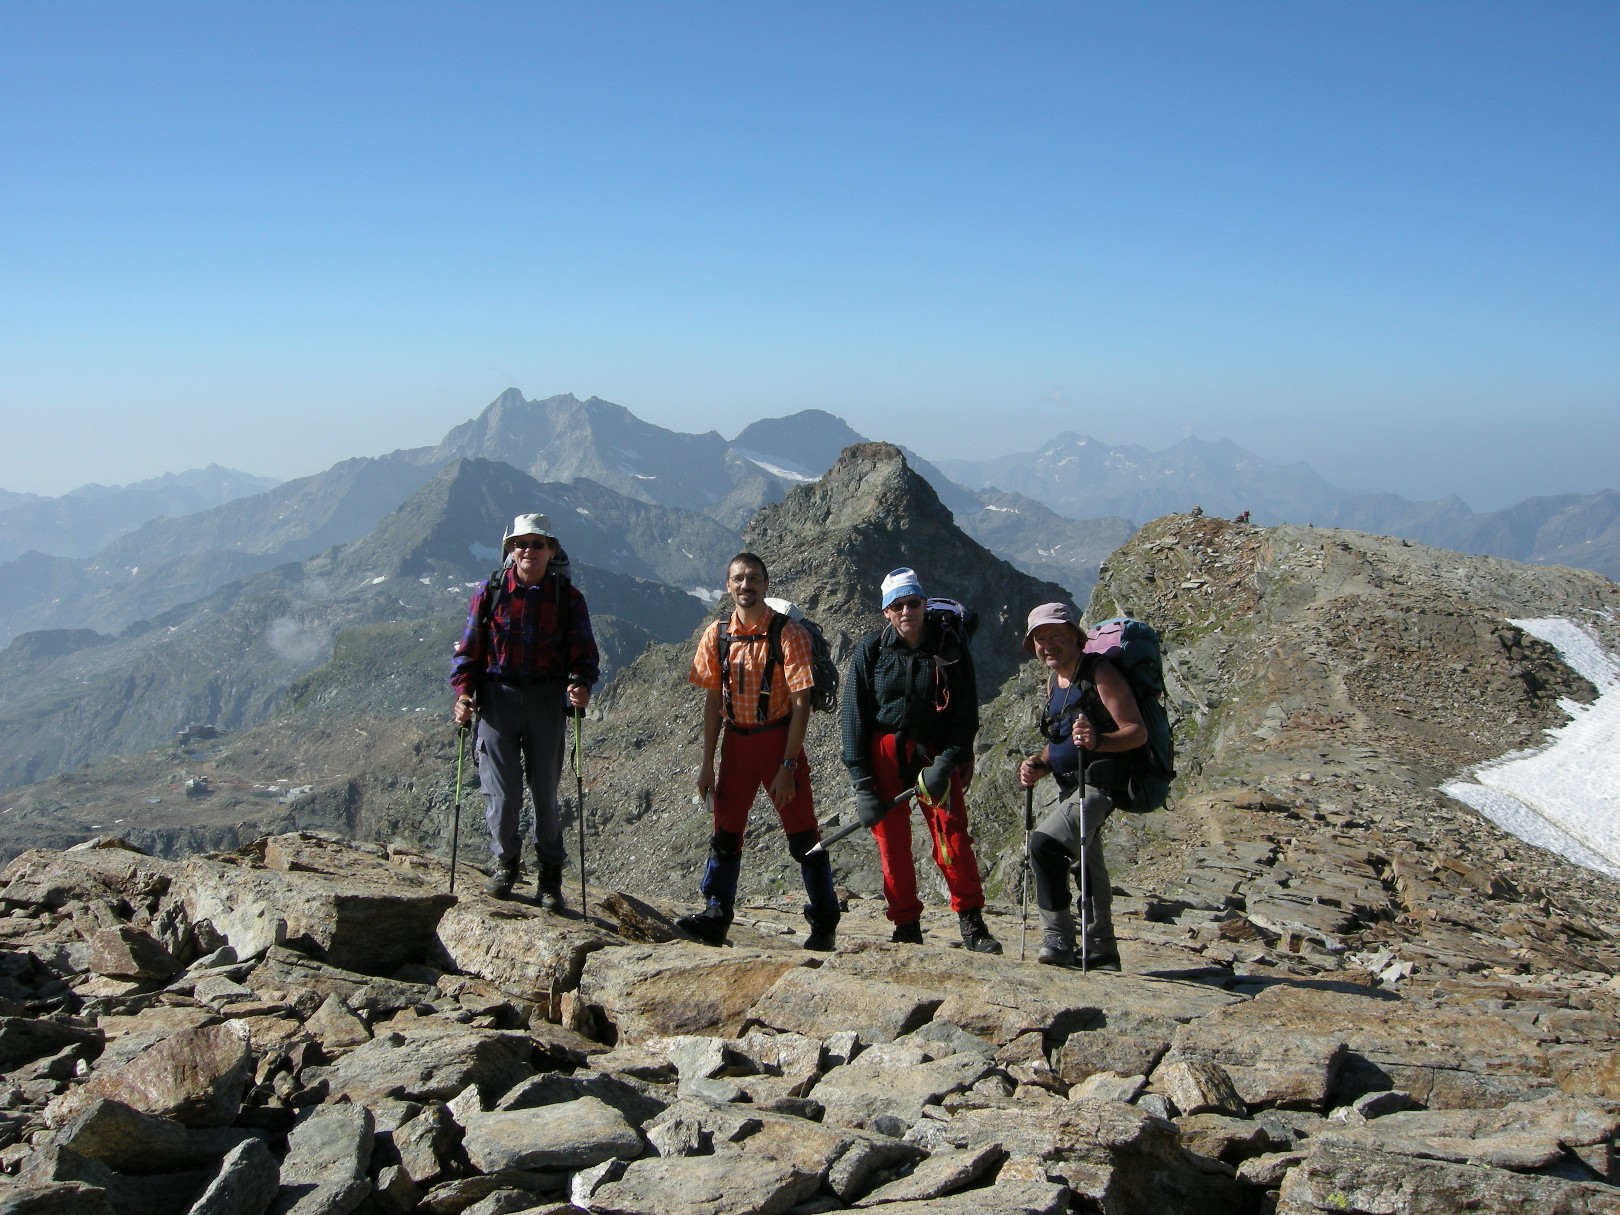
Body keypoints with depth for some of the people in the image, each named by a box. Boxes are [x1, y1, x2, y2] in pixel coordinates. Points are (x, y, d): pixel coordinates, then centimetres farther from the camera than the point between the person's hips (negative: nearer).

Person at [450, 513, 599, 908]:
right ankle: (504, 863, 23)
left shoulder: (567, 597, 2)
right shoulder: (490, 592, 3)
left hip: (547, 700, 0)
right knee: (501, 791, -2)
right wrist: (463, 692, -6)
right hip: (497, 699, 0)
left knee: (545, 790, 5)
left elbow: (584, 652, 4)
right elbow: (469, 648, 7)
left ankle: (549, 875, 19)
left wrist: (581, 684, -16)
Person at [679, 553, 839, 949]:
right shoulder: (717, 635, 1)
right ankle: (715, 916, 16)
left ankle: (825, 923, 10)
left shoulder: (788, 633, -12)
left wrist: (788, 765, -17)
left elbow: (801, 703, -13)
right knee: (726, 831, 8)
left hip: (779, 739, -4)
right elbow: (713, 701, 6)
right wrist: (708, 763, 4)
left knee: (803, 835, 1)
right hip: (736, 743, 4)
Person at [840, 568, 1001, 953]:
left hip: (934, 755, 0)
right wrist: (861, 781, -7)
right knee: (892, 840, 0)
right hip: (884, 754, 0)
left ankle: (971, 922, 3)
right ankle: (907, 927, 12)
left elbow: (966, 718, 1)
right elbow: (853, 716, 0)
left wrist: (947, 762, -15)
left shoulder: (951, 652, 0)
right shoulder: (870, 650, -1)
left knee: (952, 834, -9)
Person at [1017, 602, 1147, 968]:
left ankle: (1058, 939, -21)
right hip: (1073, 786, 10)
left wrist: (1098, 741, -37)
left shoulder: (1099, 673, -13)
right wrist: (1038, 765, 4)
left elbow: (1137, 732, -20)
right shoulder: (1054, 681, 13)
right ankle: (1101, 949, 34)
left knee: (1044, 842, -27)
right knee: (1086, 865, 20)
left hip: (1100, 783, -10)